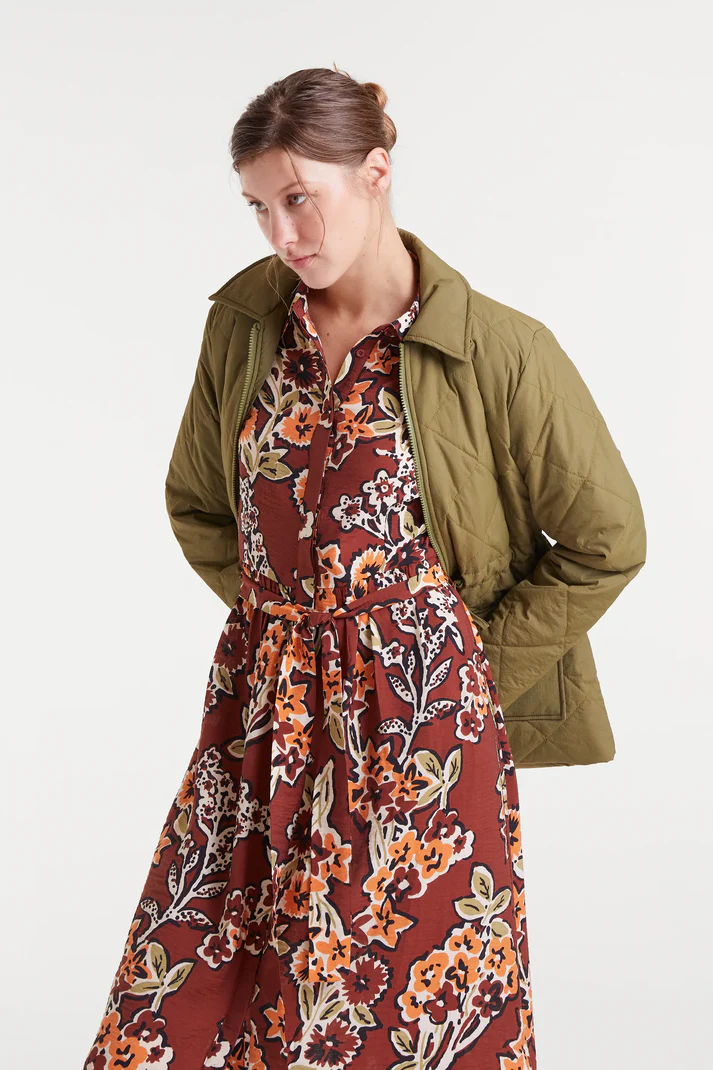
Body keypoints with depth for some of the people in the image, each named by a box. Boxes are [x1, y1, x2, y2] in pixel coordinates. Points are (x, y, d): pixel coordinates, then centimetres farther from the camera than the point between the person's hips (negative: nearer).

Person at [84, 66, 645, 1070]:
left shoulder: (494, 349, -11)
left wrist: (470, 668, 0)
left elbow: (609, 544, -2)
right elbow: (196, 503, 16)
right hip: (261, 708, 4)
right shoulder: (244, 319, 2)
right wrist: (285, 611, 8)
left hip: (416, 718, -4)